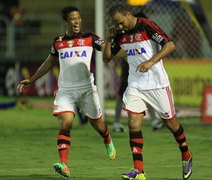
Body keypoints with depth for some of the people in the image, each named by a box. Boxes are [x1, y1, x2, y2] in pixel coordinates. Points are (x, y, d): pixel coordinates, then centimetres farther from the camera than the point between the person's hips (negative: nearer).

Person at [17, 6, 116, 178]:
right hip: (65, 90, 1)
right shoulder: (58, 42, 7)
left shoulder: (90, 38, -1)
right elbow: (50, 62, 22)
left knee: (96, 123, 12)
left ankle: (108, 142, 48)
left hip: (86, 88, -1)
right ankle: (64, 165, -22)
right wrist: (31, 80, 23)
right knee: (65, 123, -16)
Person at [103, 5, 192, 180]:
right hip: (135, 85, 5)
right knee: (134, 124, -10)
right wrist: (108, 39, -5)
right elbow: (107, 58, 11)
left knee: (170, 122, 7)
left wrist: (151, 61, -30)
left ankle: (186, 157, 31)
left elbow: (170, 45, -21)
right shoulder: (120, 34, 3)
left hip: (157, 83, -5)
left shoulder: (146, 26, -15)